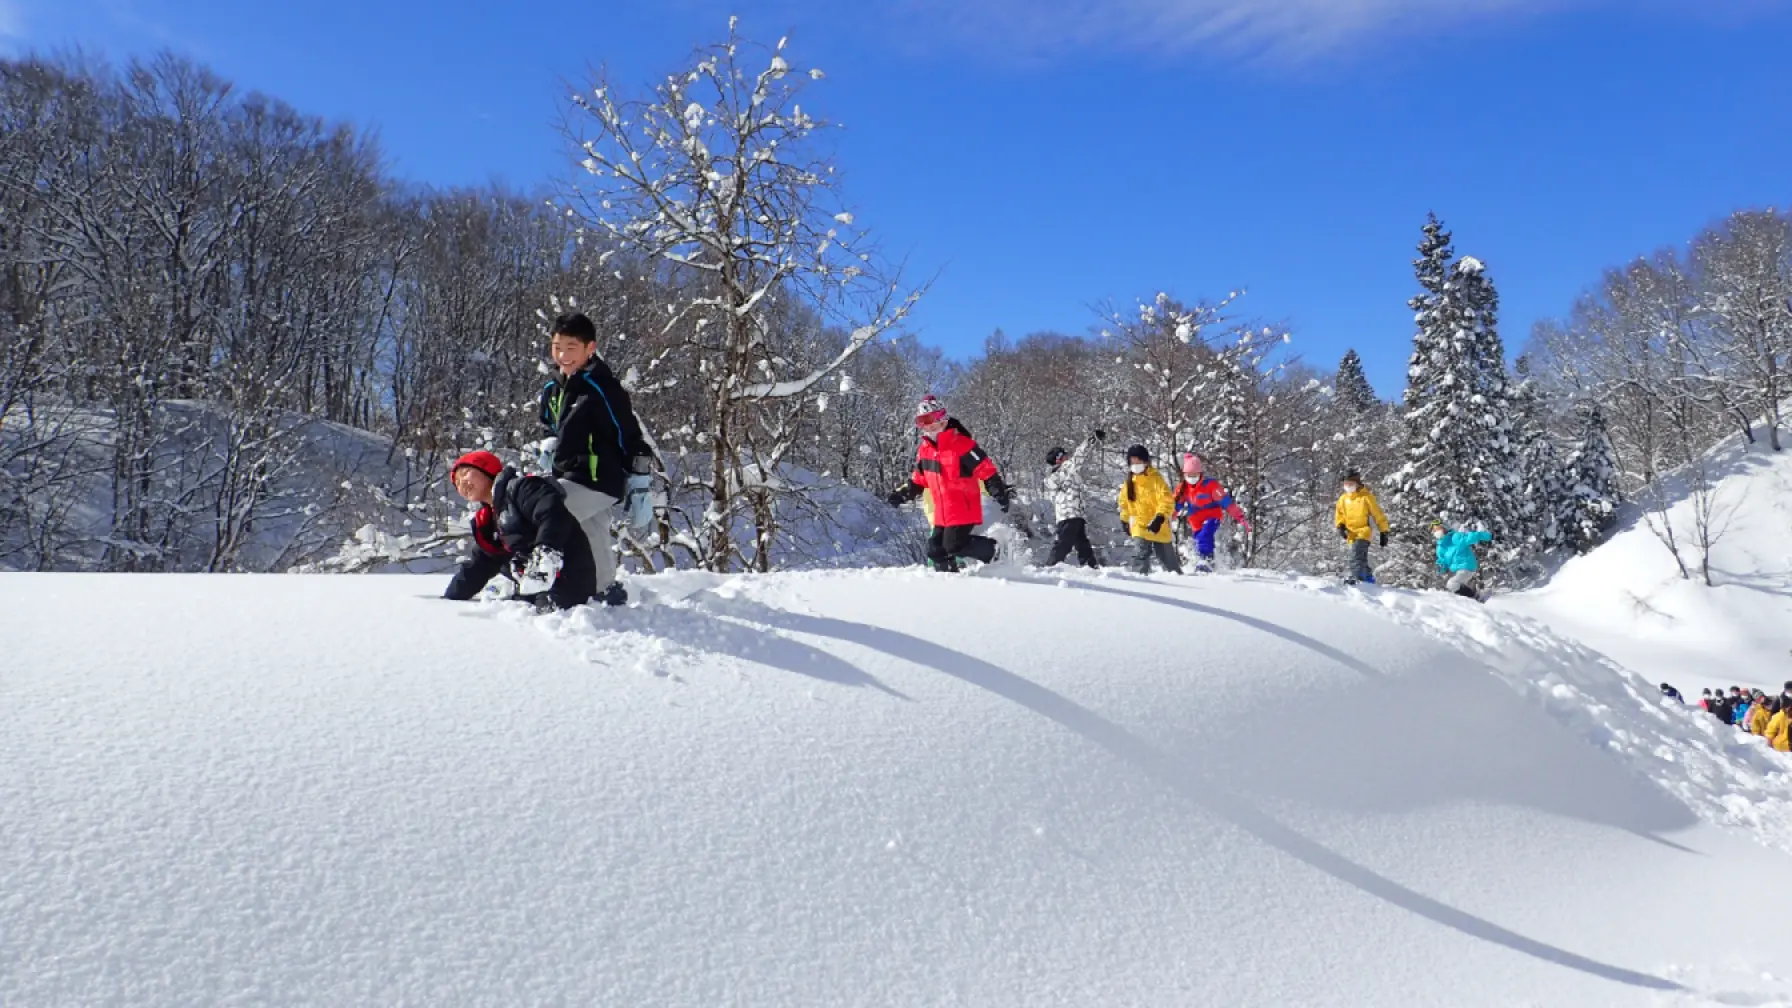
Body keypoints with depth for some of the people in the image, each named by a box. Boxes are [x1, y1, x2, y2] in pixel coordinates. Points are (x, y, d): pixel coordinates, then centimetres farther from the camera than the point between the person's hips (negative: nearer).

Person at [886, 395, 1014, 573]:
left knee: (954, 546, -12)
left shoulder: (962, 445, -15)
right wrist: (903, 494, 15)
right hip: (942, 514, 7)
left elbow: (987, 470, -14)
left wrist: (1000, 493, -19)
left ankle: (991, 549, 10)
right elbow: (919, 479, 22)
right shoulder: (924, 450, 7)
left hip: (964, 511, -7)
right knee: (936, 550, 7)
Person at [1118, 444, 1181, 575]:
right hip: (1139, 527, 3)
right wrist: (1125, 520, 18)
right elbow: (1124, 501, 19)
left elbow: (1167, 501, -20)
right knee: (1140, 555, -15)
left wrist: (1160, 518, -30)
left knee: (1167, 557, 12)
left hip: (1156, 527, -3)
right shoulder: (1130, 481, 5)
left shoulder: (1155, 478, -13)